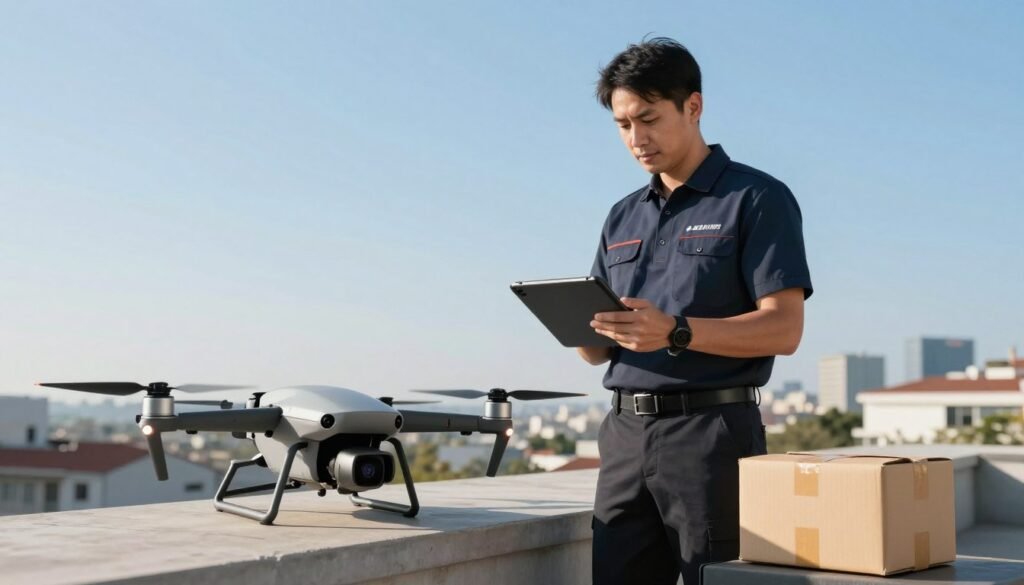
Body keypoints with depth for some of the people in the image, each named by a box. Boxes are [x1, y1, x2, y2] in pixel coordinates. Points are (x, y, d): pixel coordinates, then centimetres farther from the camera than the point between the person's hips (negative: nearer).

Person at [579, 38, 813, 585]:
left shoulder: (756, 199, -1)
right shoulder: (623, 218, 17)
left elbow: (783, 328, -11)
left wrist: (675, 332, -24)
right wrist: (579, 325, -6)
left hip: (712, 431, -5)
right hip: (625, 433, 6)